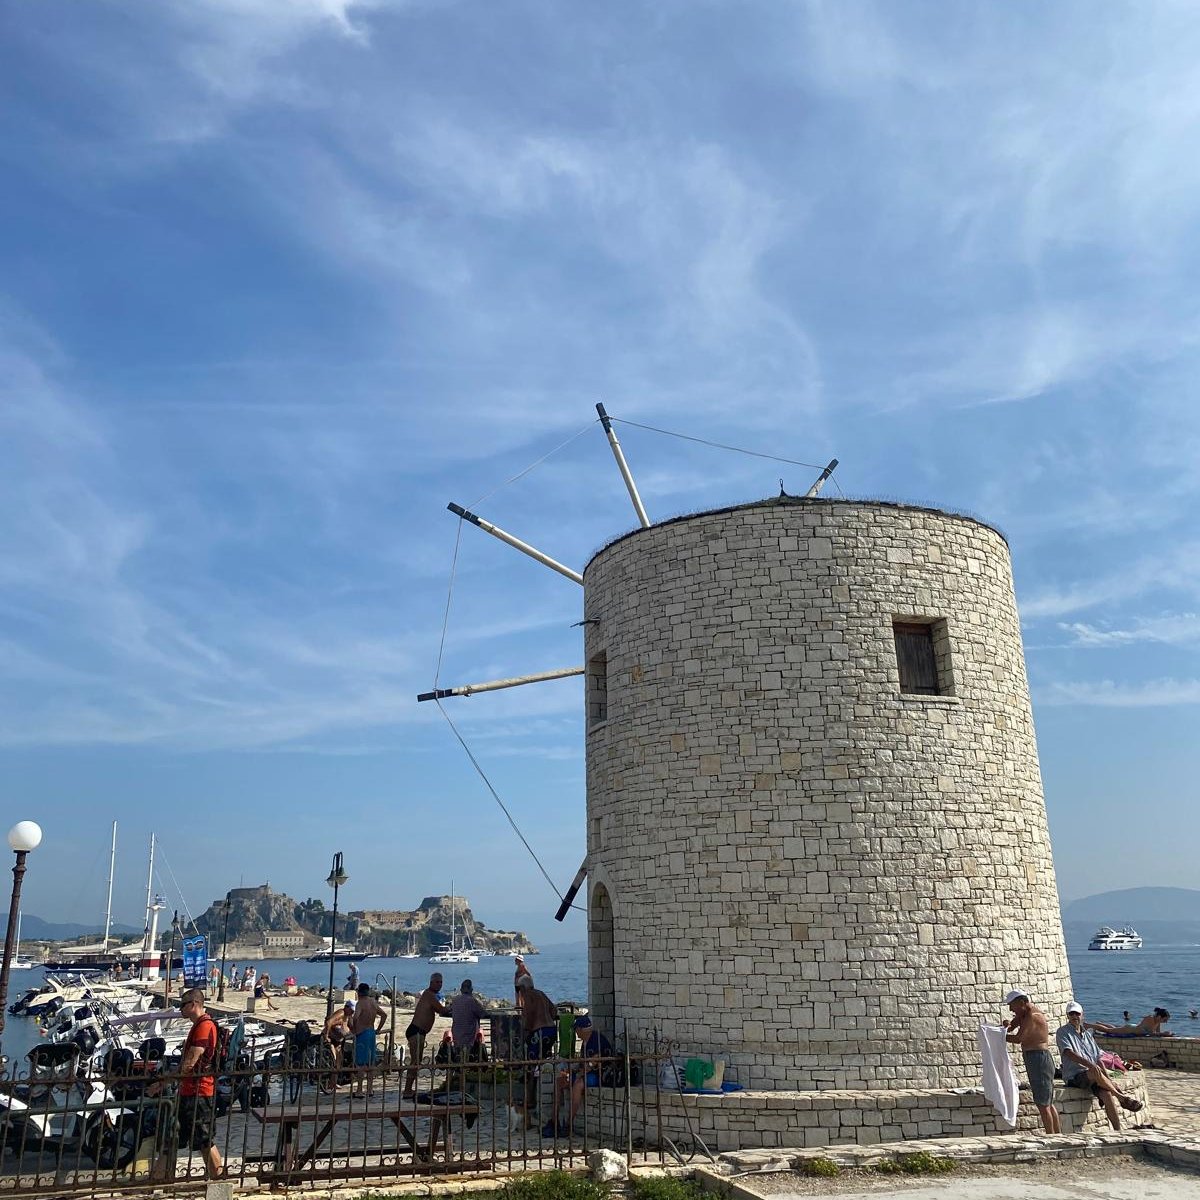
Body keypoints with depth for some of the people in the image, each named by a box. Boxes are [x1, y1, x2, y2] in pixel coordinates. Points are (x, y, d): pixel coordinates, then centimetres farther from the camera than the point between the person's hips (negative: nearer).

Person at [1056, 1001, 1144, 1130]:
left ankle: (1118, 1129, -21)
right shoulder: (1063, 1032, 0)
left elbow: (1098, 1058, 19)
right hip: (1075, 1077, -5)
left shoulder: (1088, 1033, 20)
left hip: (1093, 1077, 5)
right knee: (1094, 1073, -36)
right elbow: (1069, 1053, -17)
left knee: (1107, 1093, -24)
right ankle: (1122, 1097, -21)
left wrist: (1109, 1080, 7)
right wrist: (1090, 1064, -30)